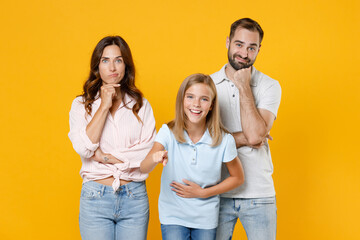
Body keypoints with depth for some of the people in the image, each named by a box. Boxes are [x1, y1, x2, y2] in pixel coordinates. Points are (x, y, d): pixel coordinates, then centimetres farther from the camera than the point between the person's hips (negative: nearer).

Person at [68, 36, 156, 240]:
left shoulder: (141, 105, 5)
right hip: (95, 198, -1)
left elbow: (150, 152, -5)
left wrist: (106, 156, -10)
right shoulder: (82, 105, 4)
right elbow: (84, 147, -11)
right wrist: (104, 106, -10)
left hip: (134, 198, 1)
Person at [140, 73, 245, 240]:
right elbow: (144, 168, -25)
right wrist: (155, 159, -48)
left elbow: (237, 178, 1)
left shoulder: (224, 140, -13)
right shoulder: (168, 132, -13)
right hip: (173, 217, -1)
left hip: (206, 219, 1)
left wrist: (202, 193, -9)